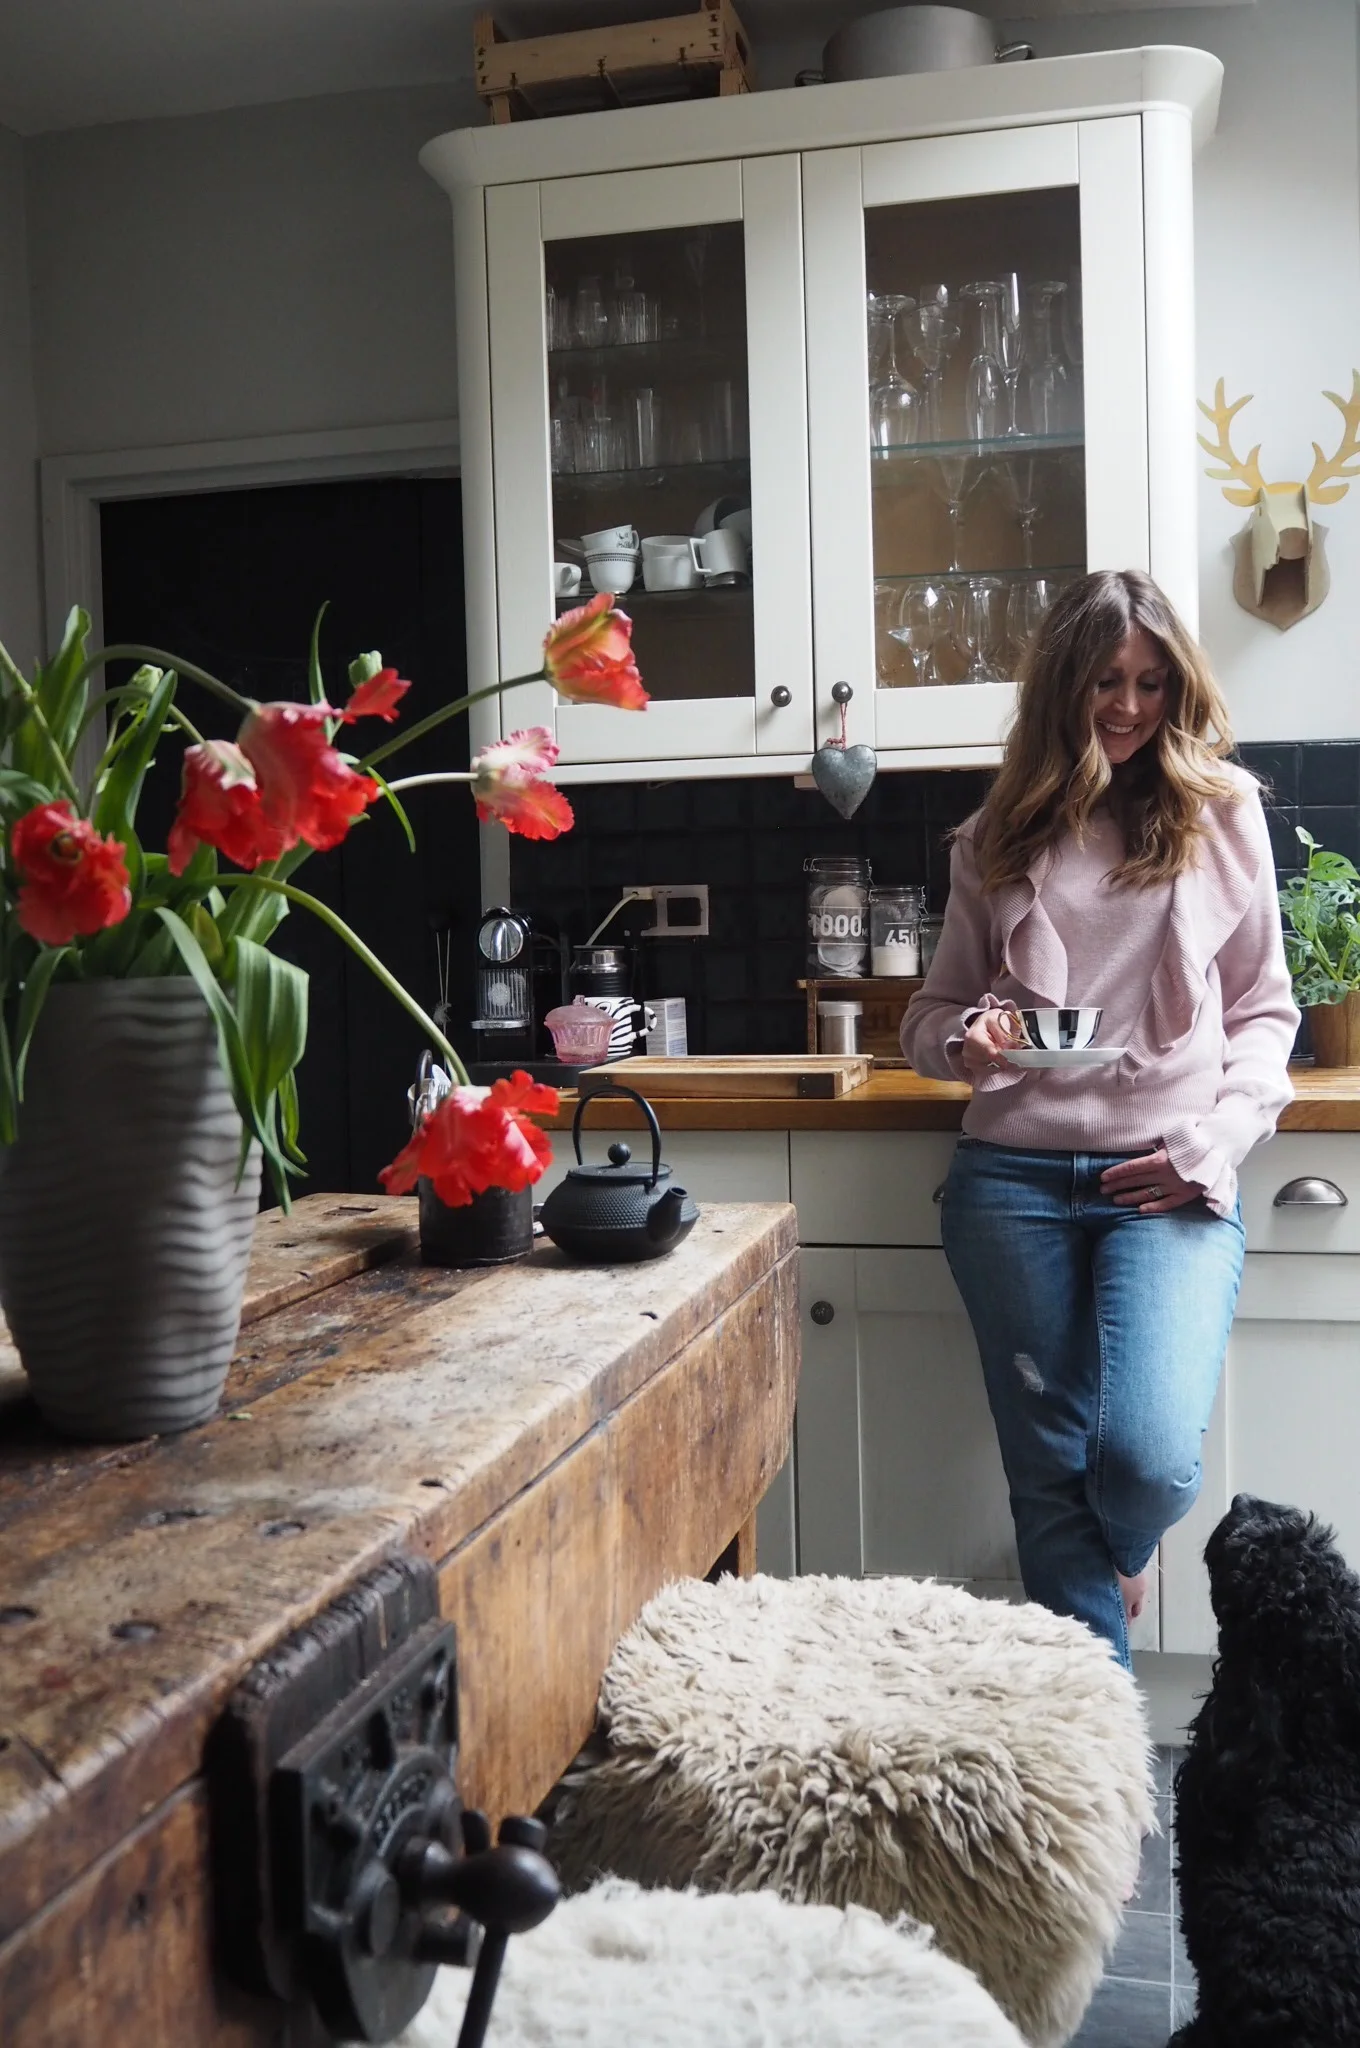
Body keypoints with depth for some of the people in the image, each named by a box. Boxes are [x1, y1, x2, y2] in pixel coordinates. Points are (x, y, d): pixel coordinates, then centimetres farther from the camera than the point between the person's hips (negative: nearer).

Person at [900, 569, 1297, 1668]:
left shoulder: (1224, 813, 7)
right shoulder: (1000, 835, 10)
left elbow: (1264, 1009, 9)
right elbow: (933, 1008, 14)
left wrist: (1216, 1143, -6)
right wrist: (967, 1038, -10)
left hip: (1171, 1183, -1)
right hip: (1014, 1182, 2)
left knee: (1153, 1458, -16)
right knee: (1048, 1469, 5)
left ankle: (1118, 1553, 23)